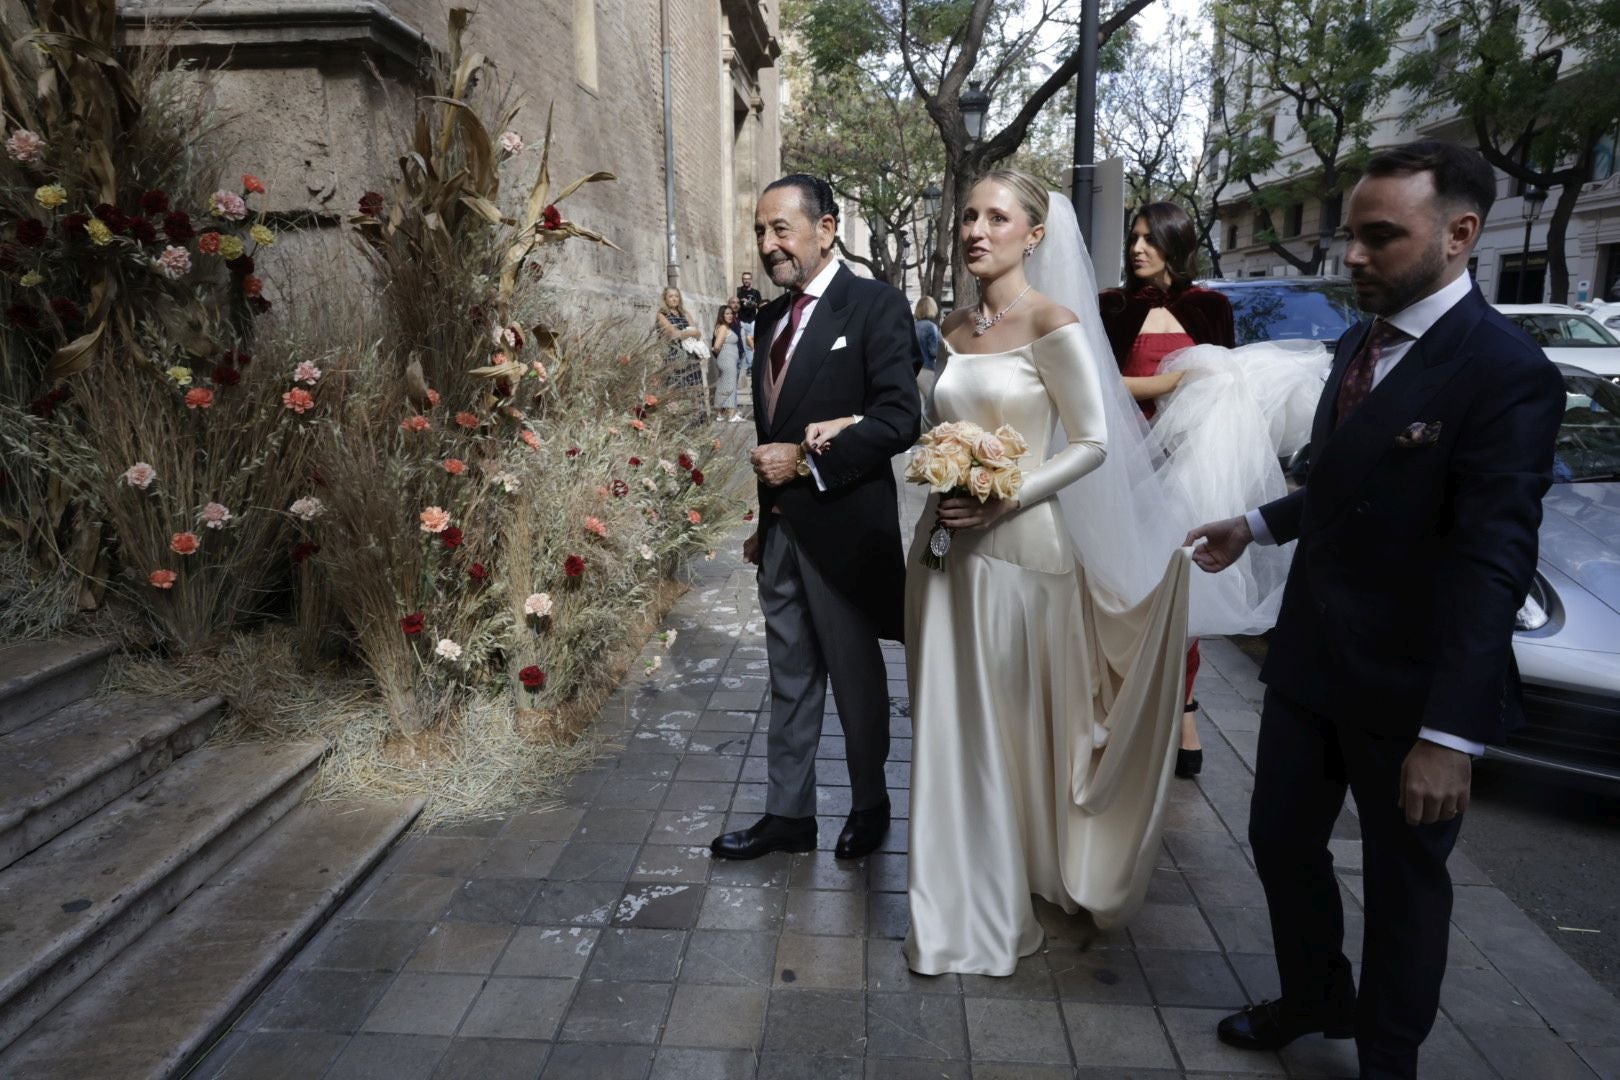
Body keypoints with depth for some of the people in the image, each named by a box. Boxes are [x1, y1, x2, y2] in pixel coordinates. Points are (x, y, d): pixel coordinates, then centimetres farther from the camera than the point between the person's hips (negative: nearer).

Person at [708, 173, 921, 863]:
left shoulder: (875, 306, -10)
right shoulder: (772, 318, 13)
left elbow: (899, 417, -18)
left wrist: (807, 461, -20)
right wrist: (763, 519, 17)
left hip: (843, 523, -6)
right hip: (781, 527, 7)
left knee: (856, 675, 10)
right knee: (790, 677, 14)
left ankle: (870, 807, 31)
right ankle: (787, 815, 26)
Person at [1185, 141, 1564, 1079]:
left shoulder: (1506, 372, -19)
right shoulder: (1361, 344, 7)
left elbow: (1491, 567, -25)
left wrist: (1451, 732, -27)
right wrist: (1259, 525, 21)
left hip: (1408, 686, -7)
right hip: (1310, 659, 8)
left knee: (1403, 882, 13)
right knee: (1281, 840, 19)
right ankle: (1315, 998, 45)